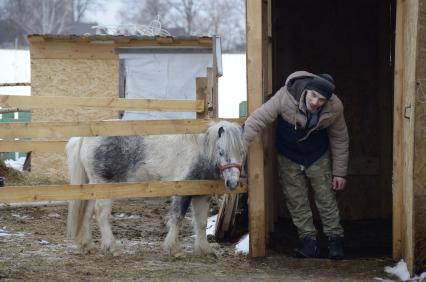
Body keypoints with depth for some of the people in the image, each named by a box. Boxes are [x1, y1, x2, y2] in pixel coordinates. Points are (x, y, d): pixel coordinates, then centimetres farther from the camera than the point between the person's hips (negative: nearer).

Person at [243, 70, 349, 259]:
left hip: (318, 157, 0)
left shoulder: (334, 108, -26)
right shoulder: (286, 97, -35)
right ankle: (308, 240, 12)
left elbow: (340, 141, -9)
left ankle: (335, 239, 14)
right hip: (289, 156, 0)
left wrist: (339, 173, -4)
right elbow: (256, 120, -33)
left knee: (326, 198, 3)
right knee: (296, 201, 2)